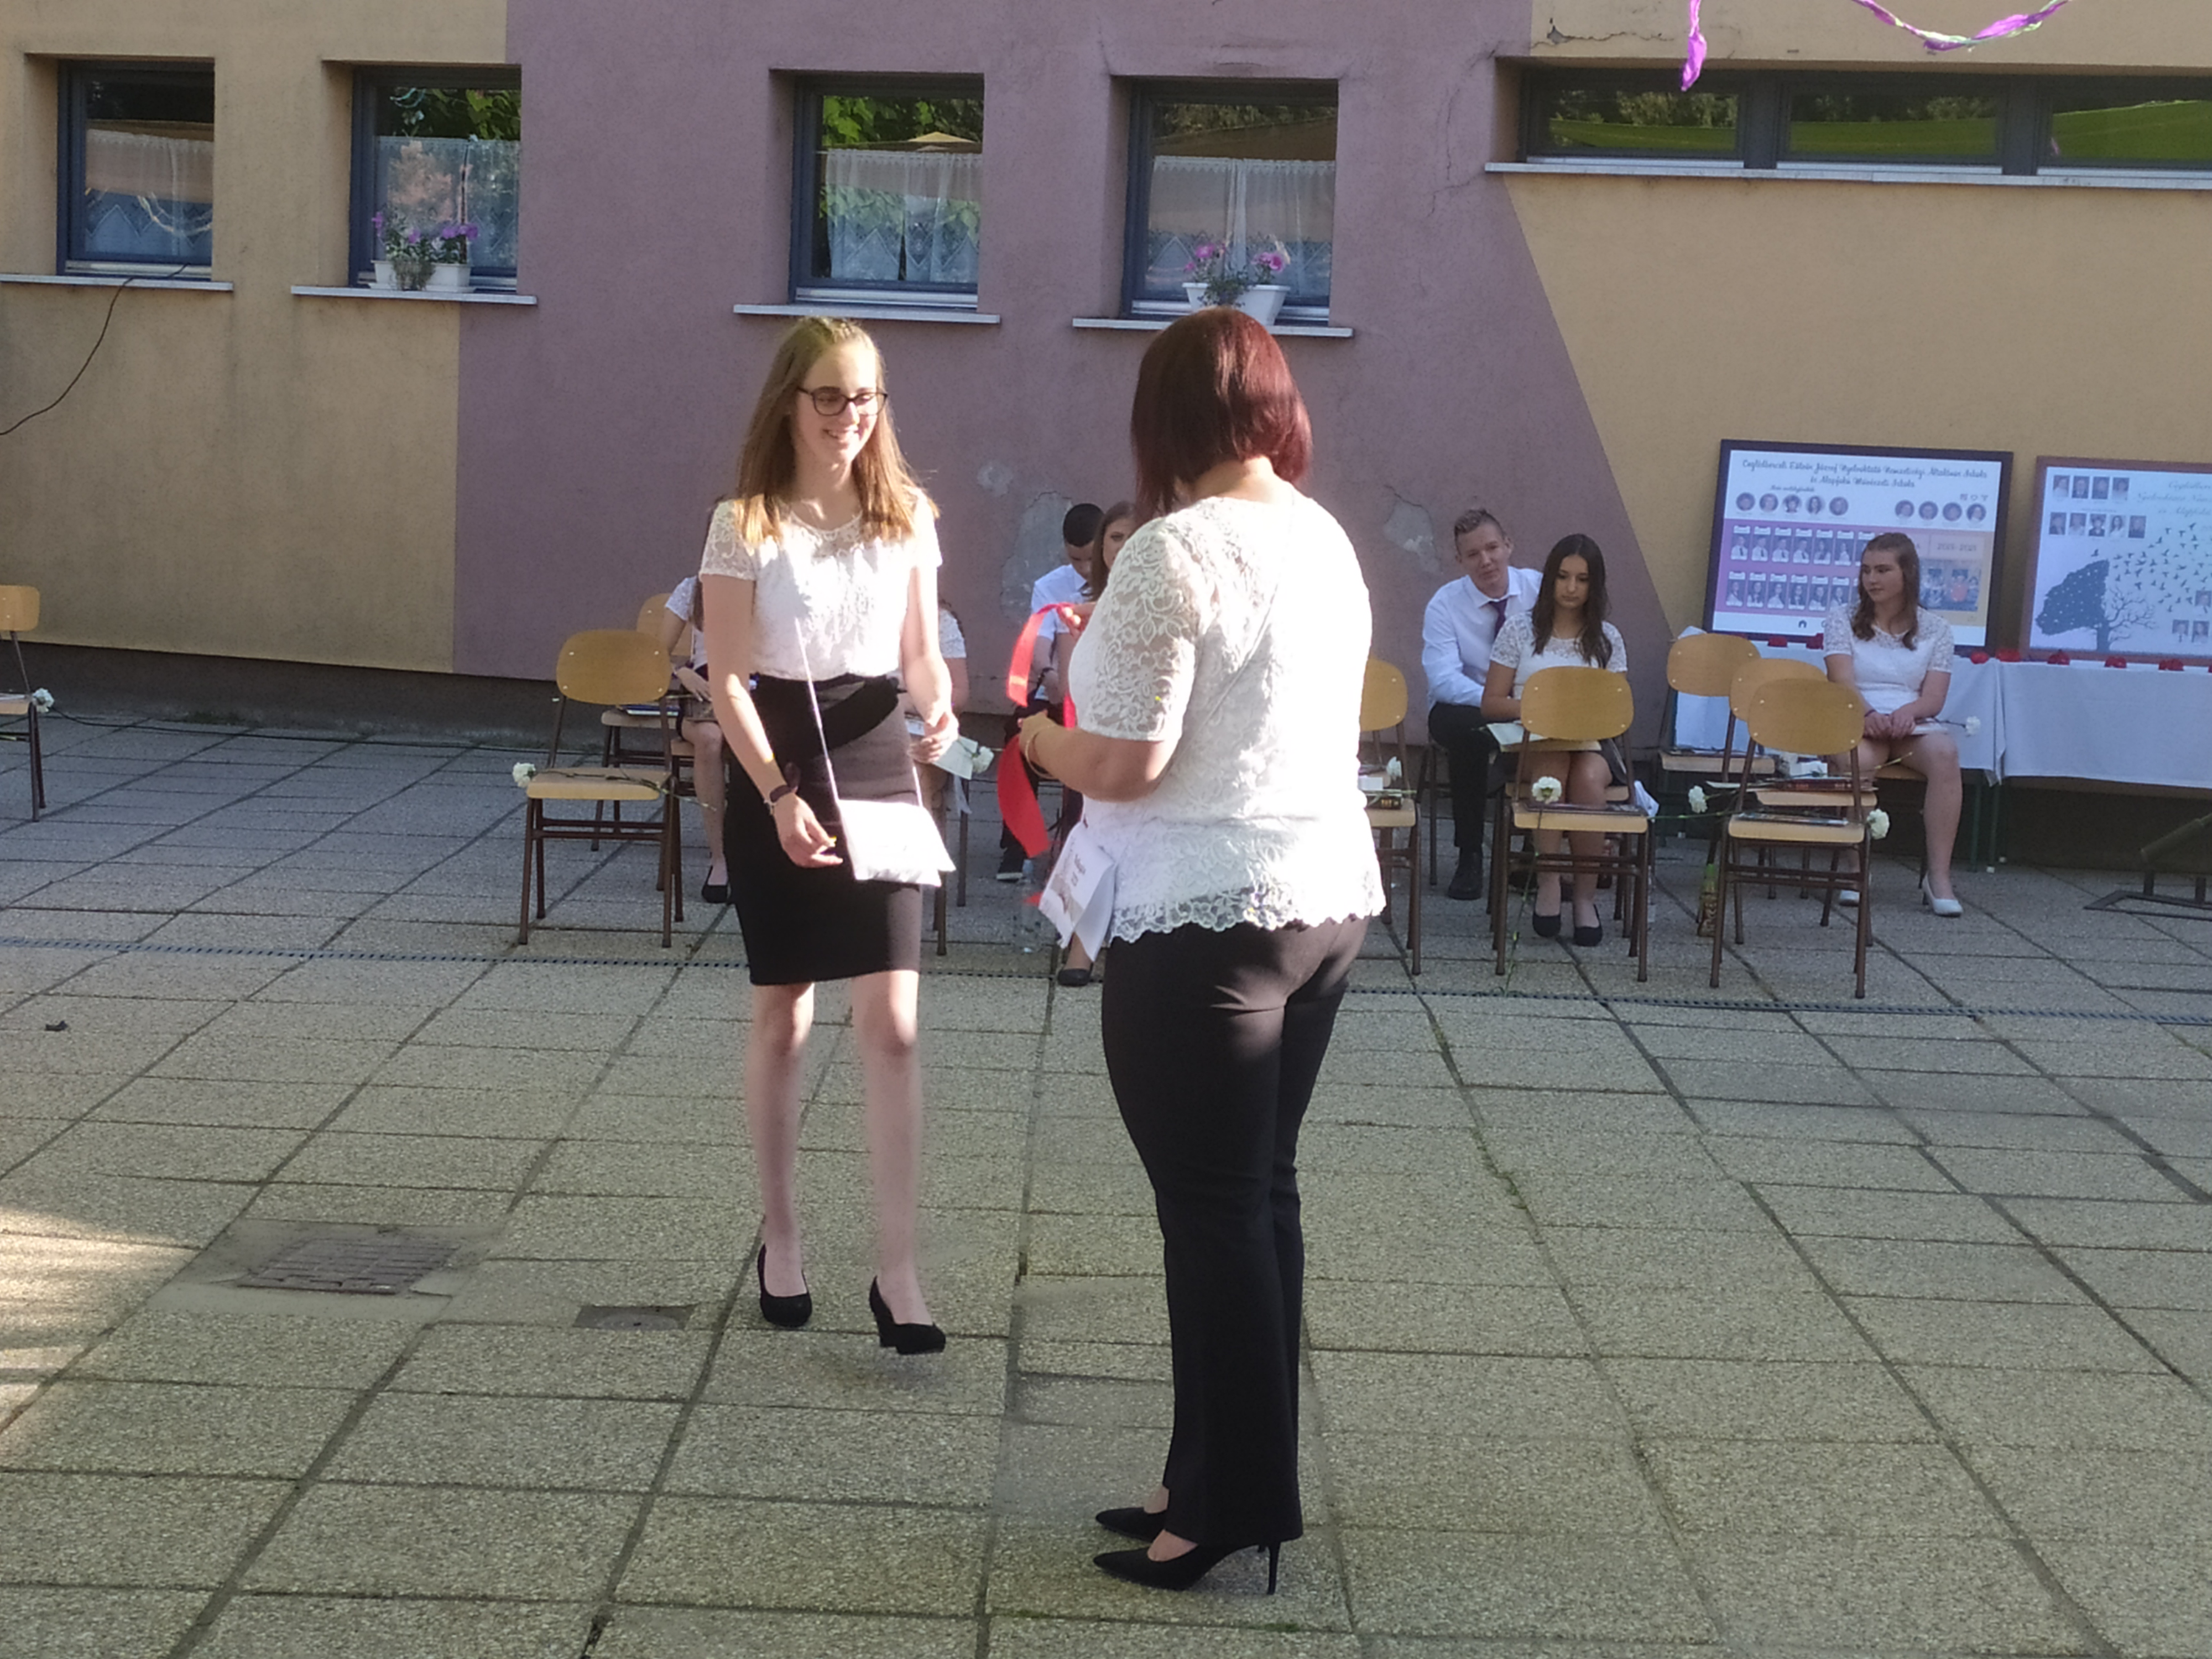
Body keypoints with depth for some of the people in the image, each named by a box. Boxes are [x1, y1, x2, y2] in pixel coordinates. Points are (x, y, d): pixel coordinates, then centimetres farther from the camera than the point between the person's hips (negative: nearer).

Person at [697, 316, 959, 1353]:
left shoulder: (908, 518, 4)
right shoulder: (746, 524, -5)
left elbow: (921, 651, 11)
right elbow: (727, 679, -8)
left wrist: (939, 710, -12)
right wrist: (779, 795, -18)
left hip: (880, 770, 2)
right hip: (775, 774, -2)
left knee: (891, 1021, -7)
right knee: (782, 1019, 8)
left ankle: (898, 1271, -5)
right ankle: (780, 1241, 24)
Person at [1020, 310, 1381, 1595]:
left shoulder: (1175, 552, -16)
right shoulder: (1328, 540, 10)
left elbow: (1122, 764, -18)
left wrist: (1040, 736, 2)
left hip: (1209, 918, -8)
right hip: (1327, 892, 9)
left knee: (1212, 1209, 0)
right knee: (1260, 1191, 14)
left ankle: (1236, 1500, 8)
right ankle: (1236, 1478, 23)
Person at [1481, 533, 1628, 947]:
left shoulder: (1607, 639, 12)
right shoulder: (1520, 629, 8)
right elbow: (1491, 704, 6)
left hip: (1591, 745, 1)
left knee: (1589, 774, -36)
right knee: (1552, 763, -38)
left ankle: (1586, 895, -25)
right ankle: (1548, 883, -33)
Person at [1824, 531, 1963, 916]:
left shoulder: (1934, 629, 14)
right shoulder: (1843, 619, 12)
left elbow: (1934, 698, 3)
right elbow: (1842, 683, -4)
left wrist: (1908, 712, -21)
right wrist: (1870, 716, -25)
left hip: (1912, 726, 1)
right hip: (1856, 723, -1)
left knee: (1945, 751, -34)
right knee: (1857, 757, -39)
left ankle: (1938, 876, -34)